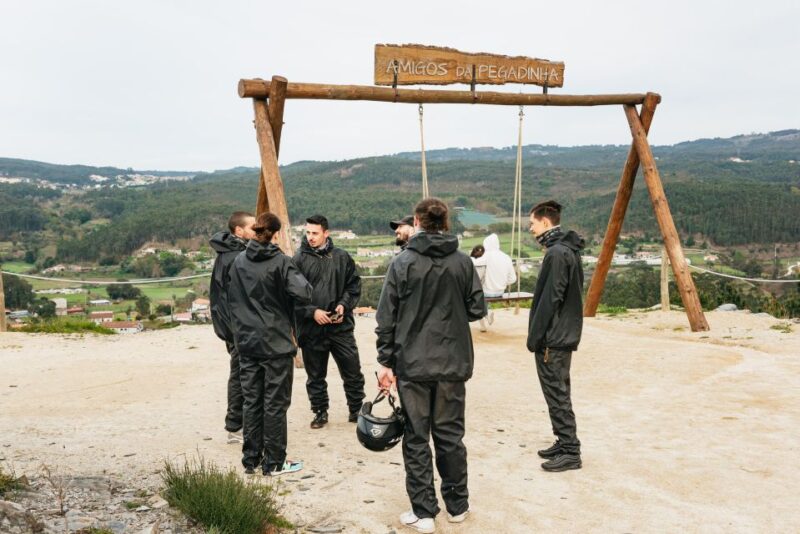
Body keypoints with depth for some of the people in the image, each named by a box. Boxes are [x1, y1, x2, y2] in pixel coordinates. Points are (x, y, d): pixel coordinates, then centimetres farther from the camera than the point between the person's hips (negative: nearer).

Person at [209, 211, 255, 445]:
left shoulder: (225, 254, 12)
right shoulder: (237, 258, -20)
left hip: (229, 325, 10)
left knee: (239, 376, 17)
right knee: (241, 376, -1)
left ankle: (236, 424, 27)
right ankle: (235, 427, 9)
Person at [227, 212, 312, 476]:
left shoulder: (238, 261, 3)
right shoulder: (280, 262, -13)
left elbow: (232, 298, 9)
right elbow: (303, 294, -23)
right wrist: (296, 275, -3)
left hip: (246, 342, 5)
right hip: (276, 343, -5)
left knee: (251, 401, 14)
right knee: (275, 403, 5)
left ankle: (250, 459, 22)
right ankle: (274, 462, 13)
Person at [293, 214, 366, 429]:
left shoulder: (342, 257, 3)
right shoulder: (299, 260, -3)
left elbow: (354, 285, 10)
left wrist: (344, 304, -6)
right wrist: (312, 311, -14)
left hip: (341, 325, 1)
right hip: (311, 328, -1)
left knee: (352, 371, 7)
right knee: (316, 375, 11)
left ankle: (356, 410, 25)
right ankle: (320, 412, 27)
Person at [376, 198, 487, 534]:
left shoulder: (402, 263, -7)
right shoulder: (463, 262, -2)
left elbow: (387, 318, -7)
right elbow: (477, 310, 1)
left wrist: (385, 361, 1)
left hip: (412, 364, -2)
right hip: (453, 364, 2)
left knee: (416, 439, 8)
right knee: (451, 435, 15)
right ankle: (457, 505, 27)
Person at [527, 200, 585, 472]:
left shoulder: (557, 253, -18)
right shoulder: (568, 250, 13)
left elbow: (550, 300, -21)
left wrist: (535, 336, -16)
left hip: (553, 338, -10)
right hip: (565, 335, 10)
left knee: (557, 394, -2)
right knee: (558, 392, 17)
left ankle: (570, 452, 5)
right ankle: (564, 443, 26)